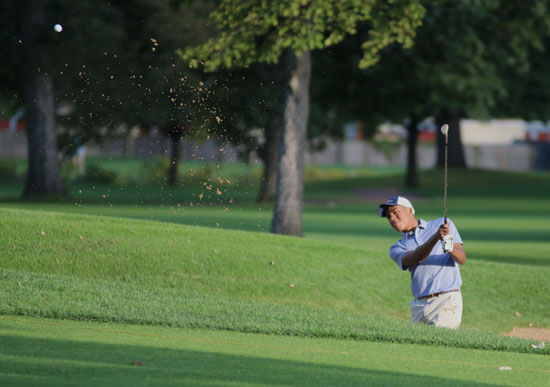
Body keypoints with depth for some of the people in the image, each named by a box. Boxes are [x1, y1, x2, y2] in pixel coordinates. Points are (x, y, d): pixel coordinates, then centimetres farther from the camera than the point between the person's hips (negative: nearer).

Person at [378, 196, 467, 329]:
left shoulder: (442, 224, 10)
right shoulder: (397, 249, 13)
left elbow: (462, 259, 1)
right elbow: (416, 258, -10)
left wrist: (450, 247, -22)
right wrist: (436, 237, -26)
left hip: (447, 300, -4)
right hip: (419, 306, 4)